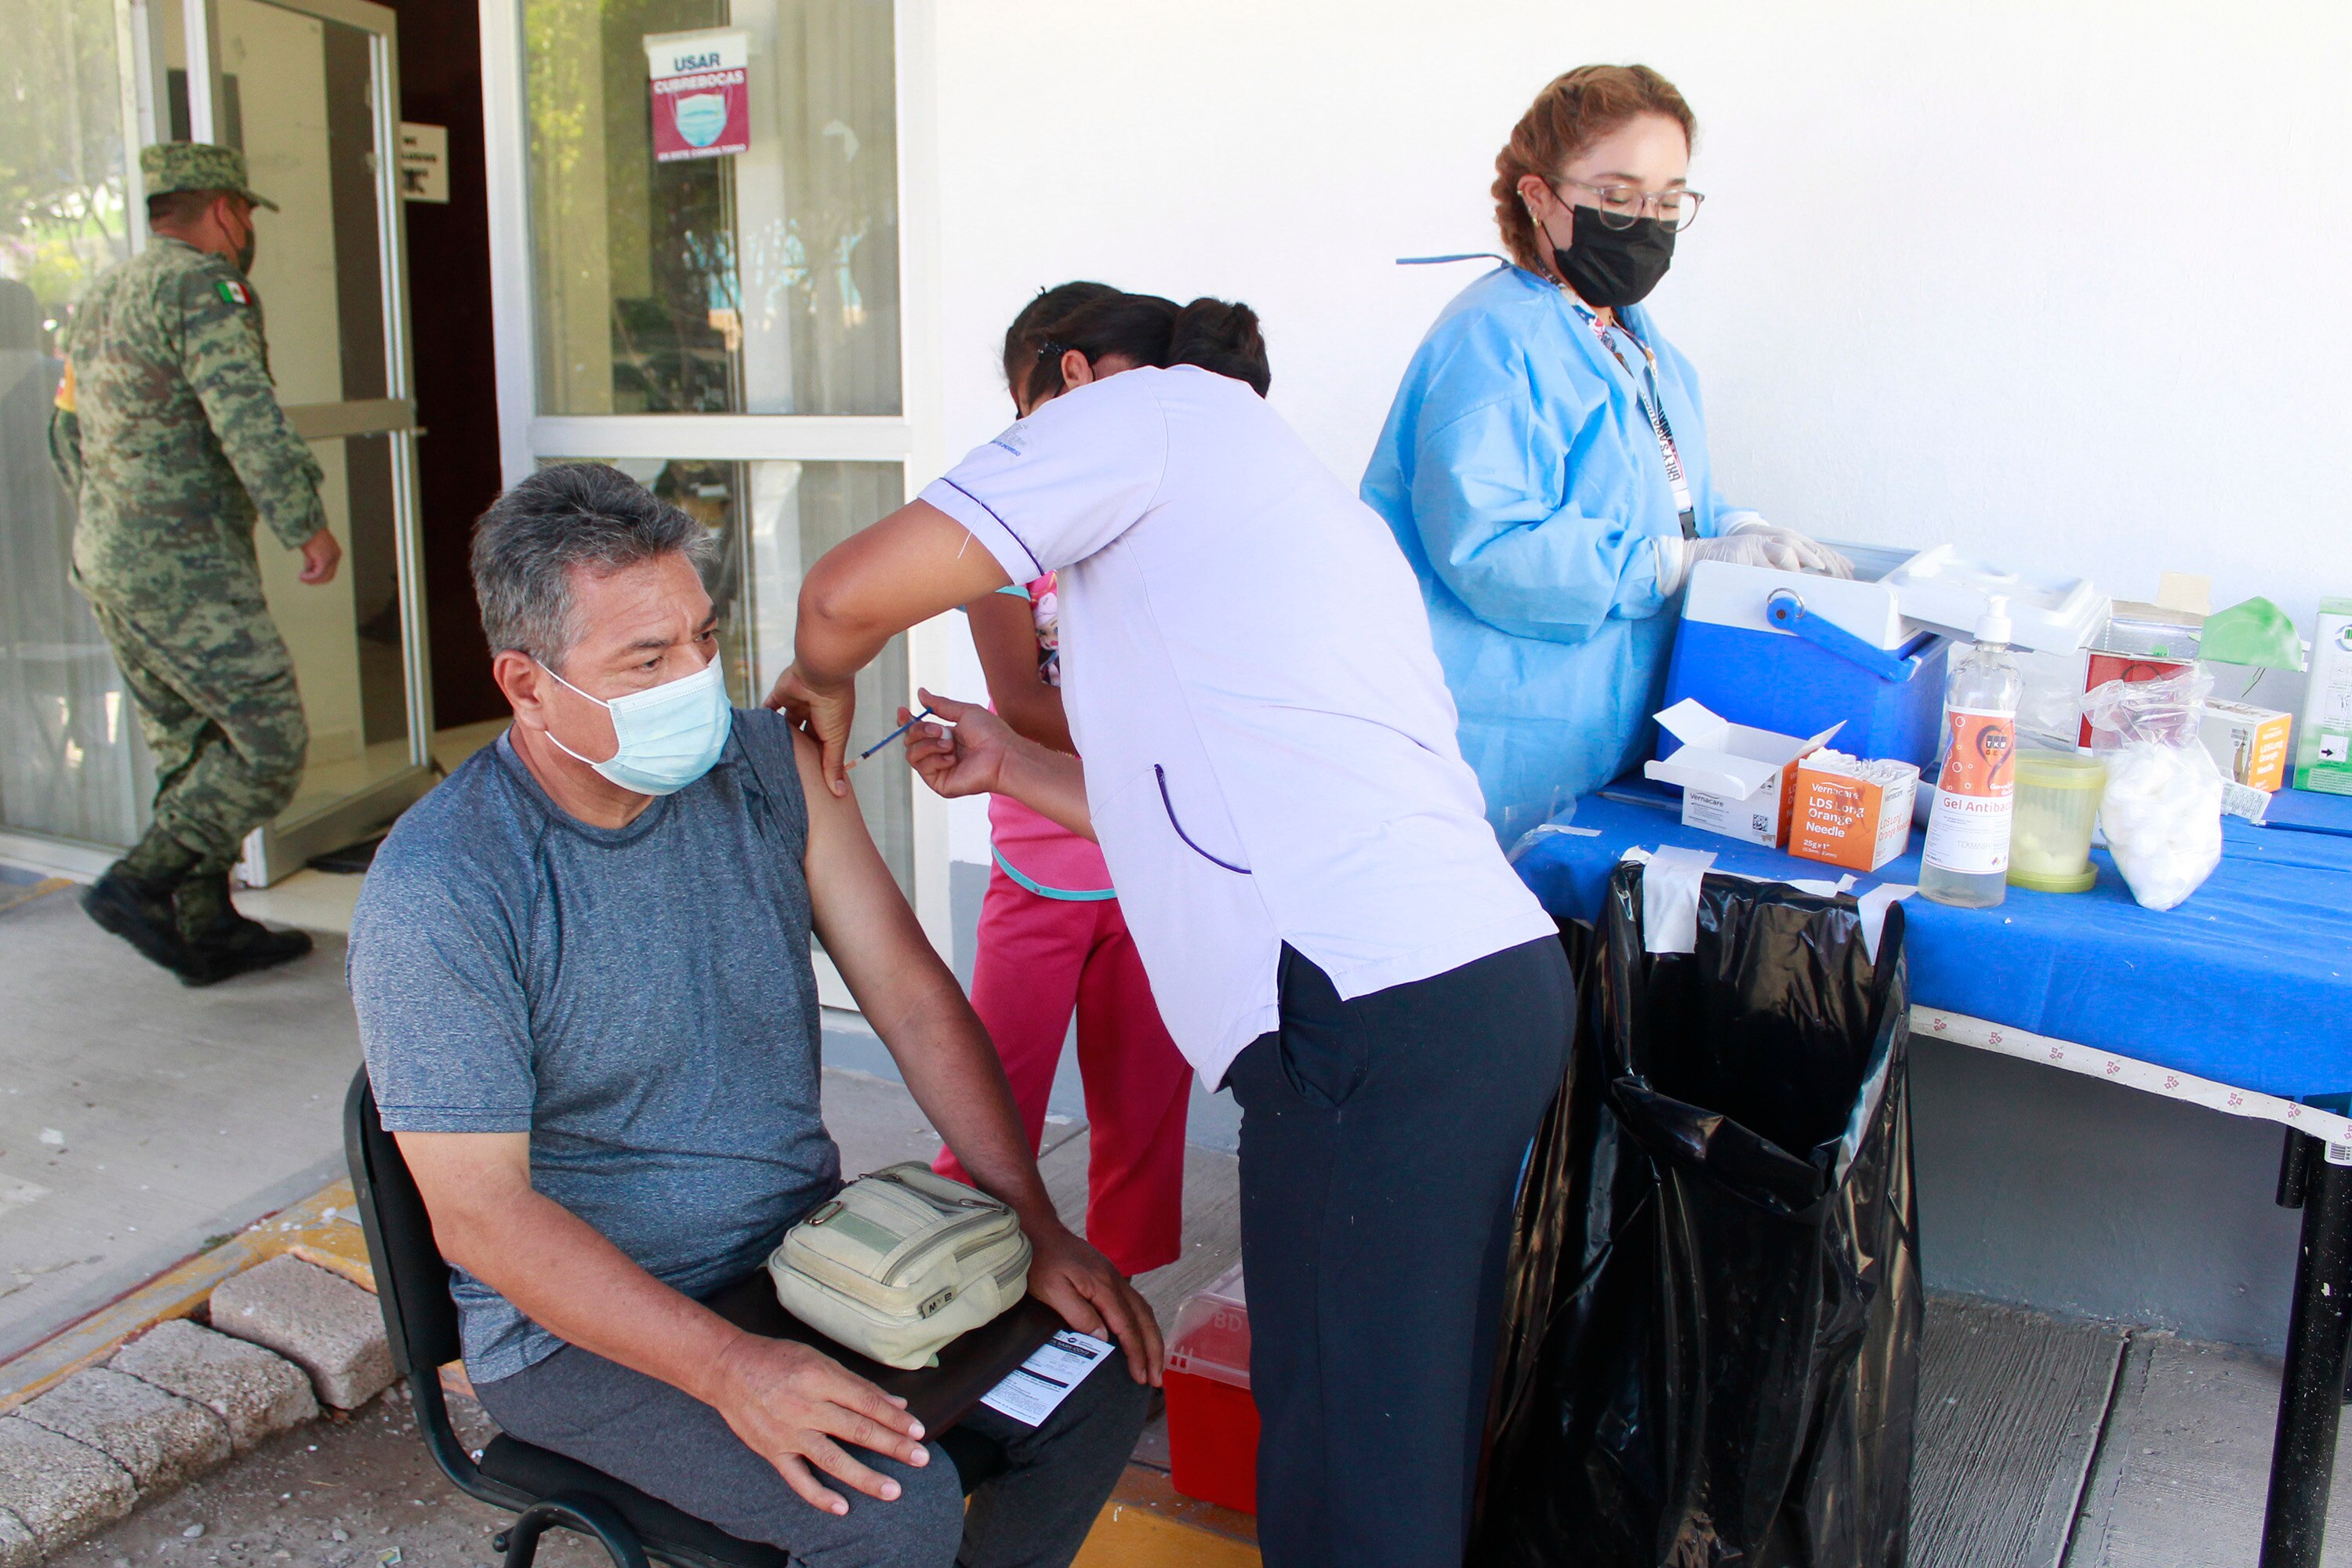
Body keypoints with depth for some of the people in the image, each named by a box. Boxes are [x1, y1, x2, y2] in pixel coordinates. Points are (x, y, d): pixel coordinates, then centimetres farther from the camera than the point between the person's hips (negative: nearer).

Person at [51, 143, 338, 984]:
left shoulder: (102, 295, 19)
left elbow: (67, 434, 26)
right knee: (268, 746, -5)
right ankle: (138, 883, -7)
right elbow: (246, 417, -22)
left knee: (191, 746, 14)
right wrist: (306, 523, -17)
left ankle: (208, 929, 17)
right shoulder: (203, 286, -10)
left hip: (106, 564, 10)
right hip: (187, 569, -10)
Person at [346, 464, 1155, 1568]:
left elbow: (910, 994, -2)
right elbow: (478, 1213, -20)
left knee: (1102, 1376, -6)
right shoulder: (436, 891, -19)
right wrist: (729, 1370, -30)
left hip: (811, 1248, 6)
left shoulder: (766, 765, -3)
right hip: (585, 1323, -5)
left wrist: (1038, 1227, -10)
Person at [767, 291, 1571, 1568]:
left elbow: (854, 590, -5)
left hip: (1377, 1018, -10)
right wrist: (1012, 768, 35)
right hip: (1497, 976, 10)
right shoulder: (1289, 483, 31)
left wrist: (822, 682, 18)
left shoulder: (1145, 406, 5)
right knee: (1409, 1443, 18)